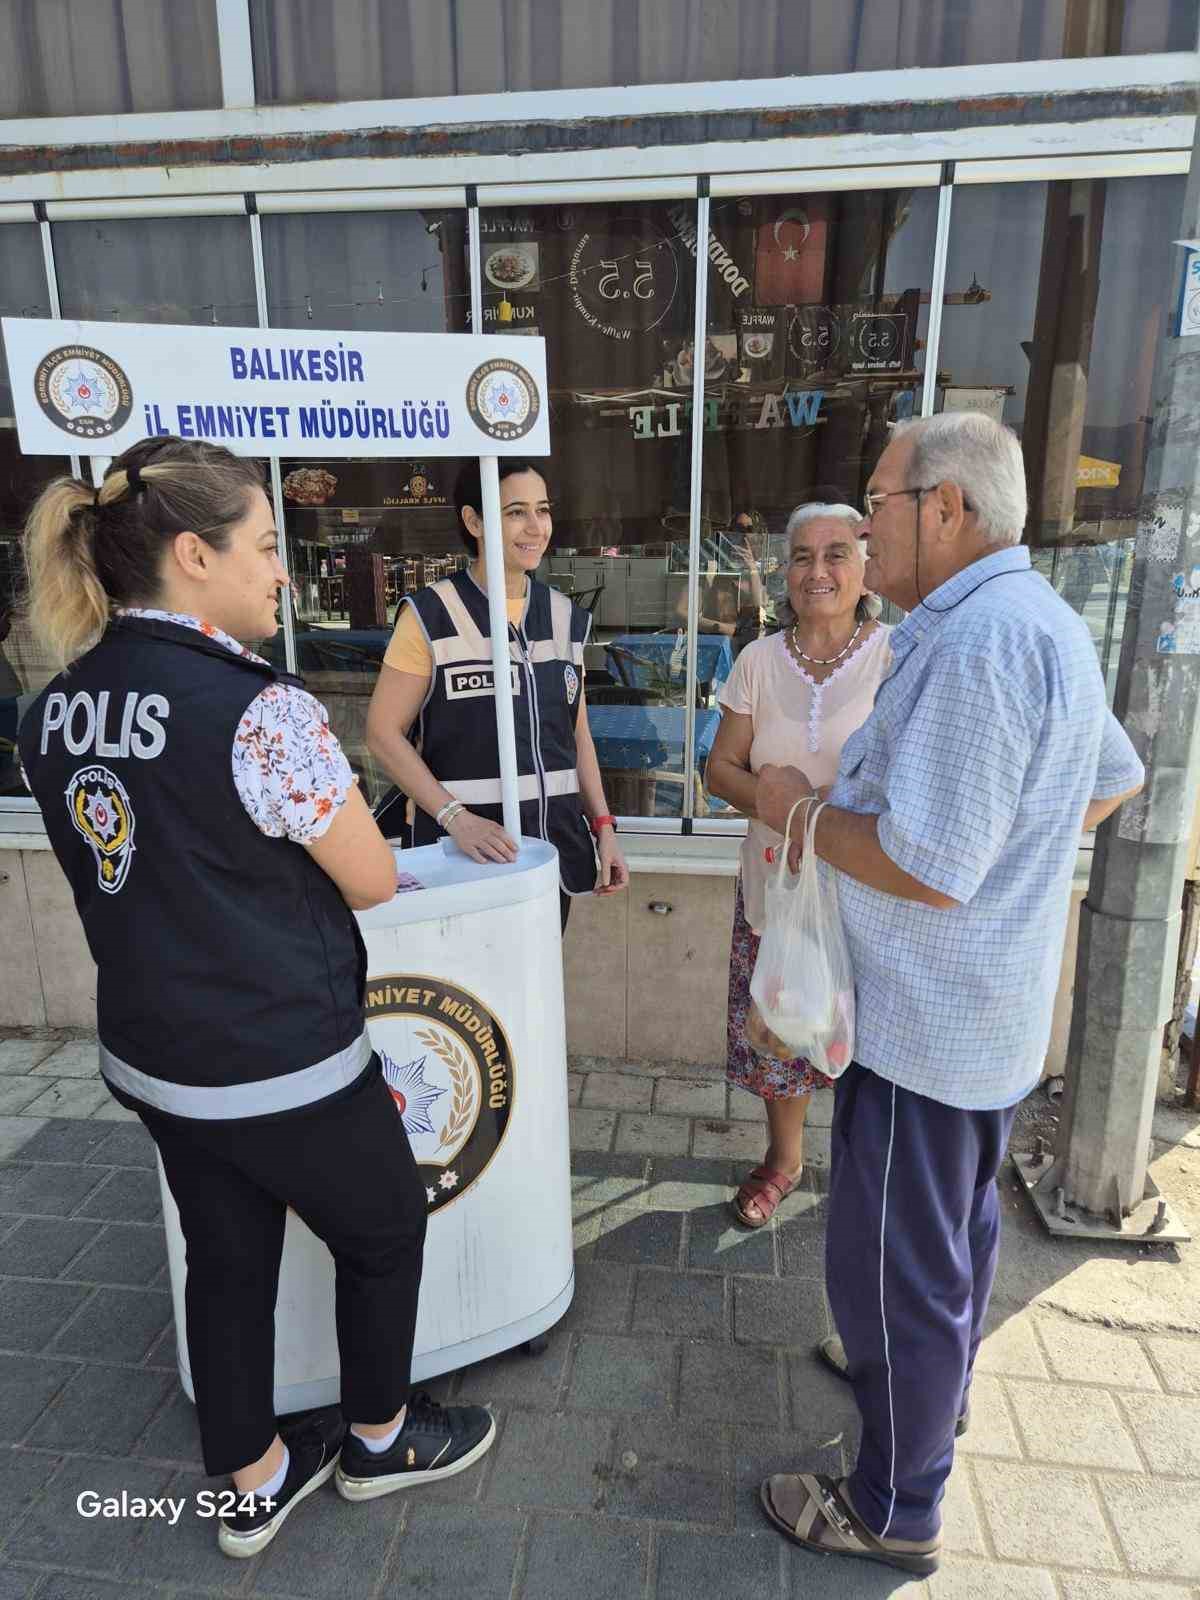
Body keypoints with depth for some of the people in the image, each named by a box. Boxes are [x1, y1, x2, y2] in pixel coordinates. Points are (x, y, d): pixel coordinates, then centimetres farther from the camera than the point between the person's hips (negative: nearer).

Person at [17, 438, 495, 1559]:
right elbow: (373, 883, -15)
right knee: (385, 1231, 19)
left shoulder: (53, 712, -1)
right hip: (283, 1073, -7)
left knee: (227, 1259, 24)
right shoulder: (260, 712, -25)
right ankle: (380, 1439, 43)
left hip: (148, 1059, 7)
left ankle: (253, 1484, 45)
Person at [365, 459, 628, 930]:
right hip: (467, 845, -5)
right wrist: (456, 817, -19)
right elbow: (383, 733, -9)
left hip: (555, 841, 5)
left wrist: (603, 826, 6)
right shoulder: (432, 615, -9)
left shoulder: (565, 617, 8)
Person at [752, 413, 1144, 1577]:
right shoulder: (1040, 620, 7)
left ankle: (894, 1511, 30)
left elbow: (928, 871, -30)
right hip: (990, 1009, 10)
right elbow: (1115, 779, 19)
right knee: (959, 1222, 28)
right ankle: (938, 1381, 52)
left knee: (892, 1263, 8)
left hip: (923, 1026, -10)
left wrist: (797, 808, -16)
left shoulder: (975, 642, -27)